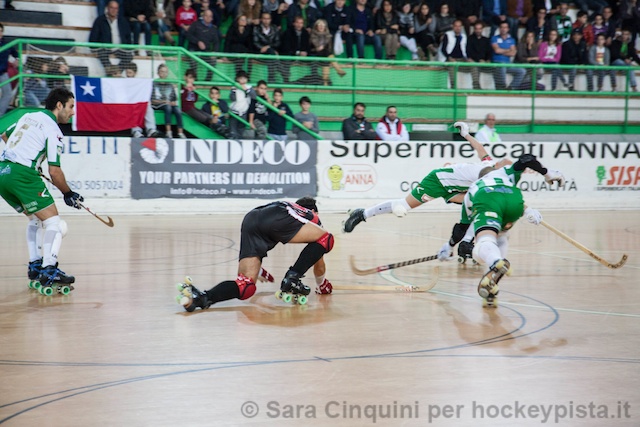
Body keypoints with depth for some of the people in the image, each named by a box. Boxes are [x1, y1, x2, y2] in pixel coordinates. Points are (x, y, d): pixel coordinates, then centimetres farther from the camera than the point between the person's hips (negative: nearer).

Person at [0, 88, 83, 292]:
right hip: (23, 174, -9)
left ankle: (35, 265, 20)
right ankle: (48, 271, -18)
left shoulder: (28, 116, 18)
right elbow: (54, 172, -9)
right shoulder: (52, 129, -5)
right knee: (54, 222, -6)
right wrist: (68, 194, 5)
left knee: (35, 219, 24)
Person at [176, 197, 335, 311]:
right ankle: (292, 278, -3)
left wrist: (257, 270, 71)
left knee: (246, 286, 1)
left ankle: (201, 297, -23)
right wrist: (321, 285, 59)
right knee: (326, 239, 8)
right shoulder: (313, 217, 34)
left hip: (250, 219, 5)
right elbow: (319, 264, 40)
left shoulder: (287, 205, 46)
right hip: (276, 219, -5)